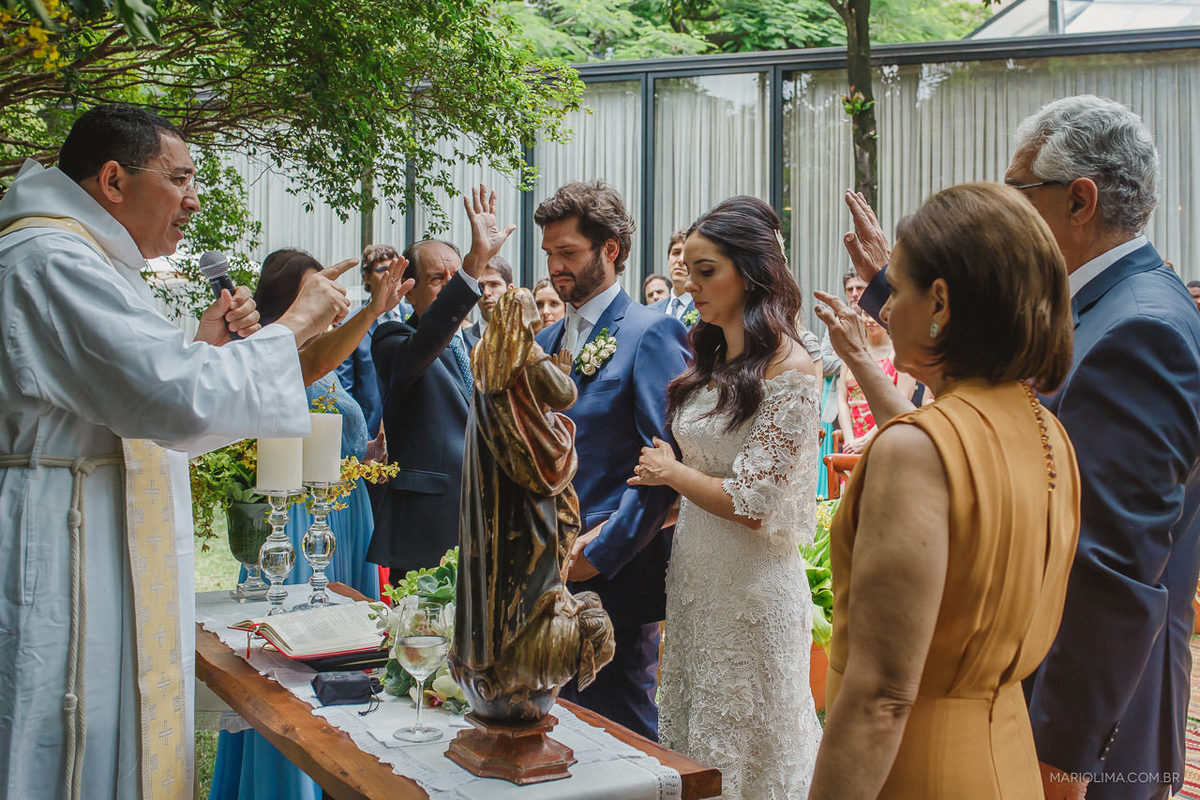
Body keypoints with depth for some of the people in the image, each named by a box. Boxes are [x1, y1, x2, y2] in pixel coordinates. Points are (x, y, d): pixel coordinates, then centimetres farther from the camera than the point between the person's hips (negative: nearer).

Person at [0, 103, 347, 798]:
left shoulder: (74, 258, 20)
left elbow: (130, 394, 27)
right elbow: (184, 401, -24)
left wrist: (201, 345, 13)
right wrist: (295, 325, -13)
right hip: (67, 562, -11)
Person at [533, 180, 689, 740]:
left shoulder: (651, 332, -9)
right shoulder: (546, 341, 14)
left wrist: (601, 551, -16)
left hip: (615, 577, -7)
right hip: (547, 576, 7)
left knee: (621, 727, 3)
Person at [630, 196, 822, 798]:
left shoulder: (788, 368, -16)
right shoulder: (713, 359, 8)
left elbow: (753, 506, -20)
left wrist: (671, 472, -6)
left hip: (751, 590, -8)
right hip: (694, 575, 8)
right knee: (694, 744, 16)